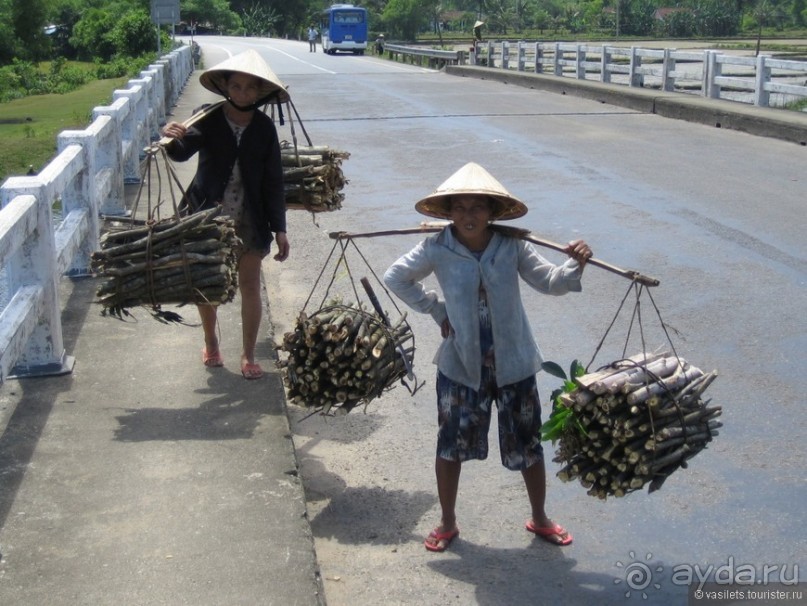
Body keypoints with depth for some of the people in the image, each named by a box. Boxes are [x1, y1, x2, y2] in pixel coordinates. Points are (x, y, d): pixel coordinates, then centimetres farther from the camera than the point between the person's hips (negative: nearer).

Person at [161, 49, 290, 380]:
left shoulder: (264, 128, -3)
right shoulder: (209, 120, -7)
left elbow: (273, 181, -1)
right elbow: (183, 151, -24)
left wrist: (279, 228, -4)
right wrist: (173, 139, -48)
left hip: (249, 220, 0)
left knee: (250, 287, 2)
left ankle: (249, 355, 16)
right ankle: (210, 342, 36)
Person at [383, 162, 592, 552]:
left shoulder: (512, 246, -10)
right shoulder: (437, 250, -11)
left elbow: (551, 283, -3)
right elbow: (395, 277, 3)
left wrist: (575, 265, -23)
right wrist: (436, 311, -1)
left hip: (514, 363, 0)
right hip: (461, 365, 0)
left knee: (527, 445, 13)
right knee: (451, 445, 11)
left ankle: (539, 519, 37)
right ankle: (447, 523, 33)